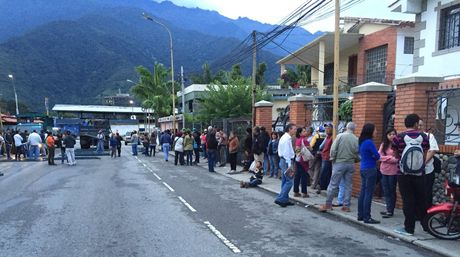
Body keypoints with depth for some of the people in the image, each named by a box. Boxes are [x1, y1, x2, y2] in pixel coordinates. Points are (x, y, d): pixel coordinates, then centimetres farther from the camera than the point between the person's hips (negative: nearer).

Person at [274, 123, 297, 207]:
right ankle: (280, 199, -7)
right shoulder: (286, 138, -16)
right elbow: (287, 153, -21)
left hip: (284, 161, 10)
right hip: (286, 161, -10)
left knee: (285, 181, 14)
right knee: (289, 181, -8)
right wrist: (289, 165, -21)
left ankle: (285, 200, 21)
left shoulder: (286, 137, 14)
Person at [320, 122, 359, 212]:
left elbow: (333, 149, -10)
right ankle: (346, 205, 15)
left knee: (333, 184, 2)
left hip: (339, 163, -2)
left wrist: (332, 159, 3)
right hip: (351, 164, 3)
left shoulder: (340, 136, -7)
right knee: (348, 185, 10)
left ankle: (328, 204, 6)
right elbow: (358, 154, 0)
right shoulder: (356, 139, -1)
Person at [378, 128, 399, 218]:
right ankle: (388, 209, 22)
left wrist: (386, 158, -16)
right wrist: (391, 158, -12)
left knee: (391, 191, 4)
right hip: (384, 171, 5)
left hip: (393, 171, -5)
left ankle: (390, 211, 12)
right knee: (386, 191, 11)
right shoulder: (383, 144, 9)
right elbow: (379, 156, -1)